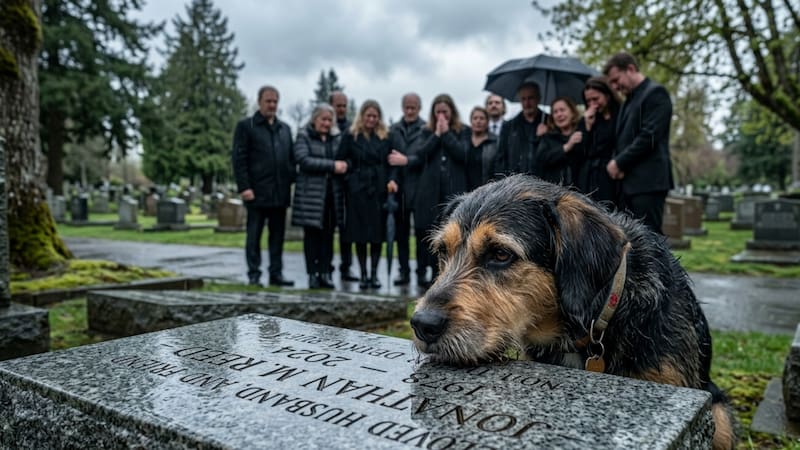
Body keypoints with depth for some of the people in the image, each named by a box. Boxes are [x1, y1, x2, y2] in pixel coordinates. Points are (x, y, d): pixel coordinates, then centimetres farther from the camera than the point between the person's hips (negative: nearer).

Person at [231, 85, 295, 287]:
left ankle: (276, 273, 14)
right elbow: (238, 158, -4)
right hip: (257, 192, -5)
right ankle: (254, 274, 8)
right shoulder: (246, 126, 2)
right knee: (254, 235, 2)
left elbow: (291, 158, 18)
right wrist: (244, 187, -12)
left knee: (278, 235, 7)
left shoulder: (285, 128, 18)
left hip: (280, 192, 5)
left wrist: (292, 181, 6)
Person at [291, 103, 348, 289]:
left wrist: (344, 165, -7)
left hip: (332, 192, 4)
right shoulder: (303, 136, 2)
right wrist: (332, 165, -16)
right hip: (311, 192, -4)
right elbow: (304, 160, -12)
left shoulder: (337, 137, 15)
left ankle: (325, 273, 10)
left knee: (328, 234, 4)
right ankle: (312, 274, 6)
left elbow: (344, 159, 16)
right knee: (312, 233, 1)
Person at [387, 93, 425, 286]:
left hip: (419, 188, -4)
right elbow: (389, 157, 7)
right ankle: (404, 271, 15)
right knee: (401, 232, 8)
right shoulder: (393, 130, 11)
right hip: (399, 188, 4)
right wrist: (391, 180, -4)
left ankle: (422, 270, 12)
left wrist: (406, 160, -13)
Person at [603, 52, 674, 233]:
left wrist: (620, 162, -10)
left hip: (648, 181, -9)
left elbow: (649, 137, -16)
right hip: (631, 182, 9)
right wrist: (615, 163, 2)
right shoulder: (630, 99, 22)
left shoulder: (655, 93, -5)